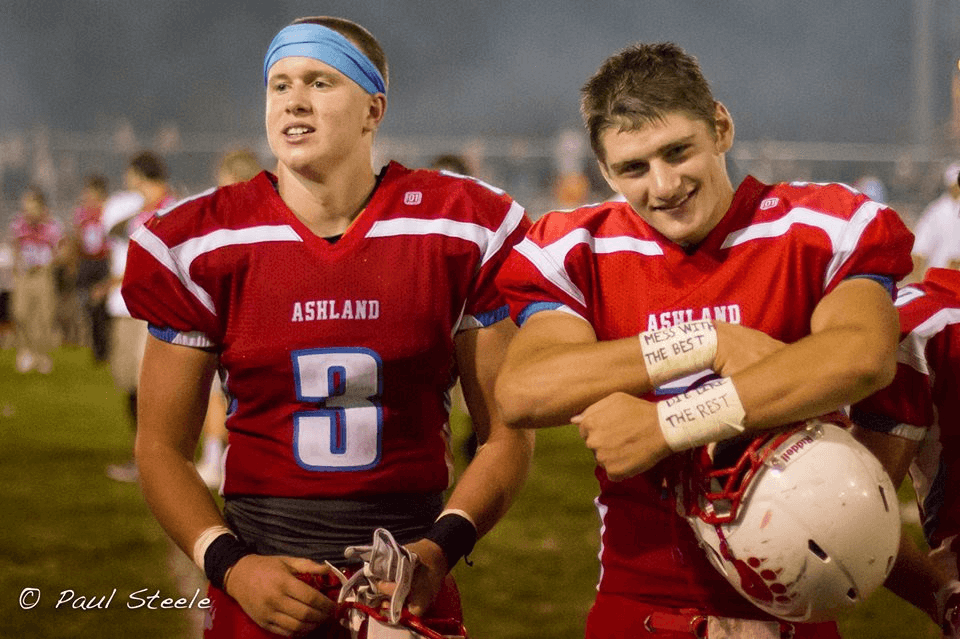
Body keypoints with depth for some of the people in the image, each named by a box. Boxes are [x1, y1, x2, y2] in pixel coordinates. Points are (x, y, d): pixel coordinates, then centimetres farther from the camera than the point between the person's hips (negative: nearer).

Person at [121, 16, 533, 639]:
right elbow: (163, 447, 2)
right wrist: (230, 566, -12)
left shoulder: (462, 231, -3)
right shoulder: (200, 246, -2)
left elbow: (508, 433, 1)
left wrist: (441, 550, -13)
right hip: (263, 586, 0)